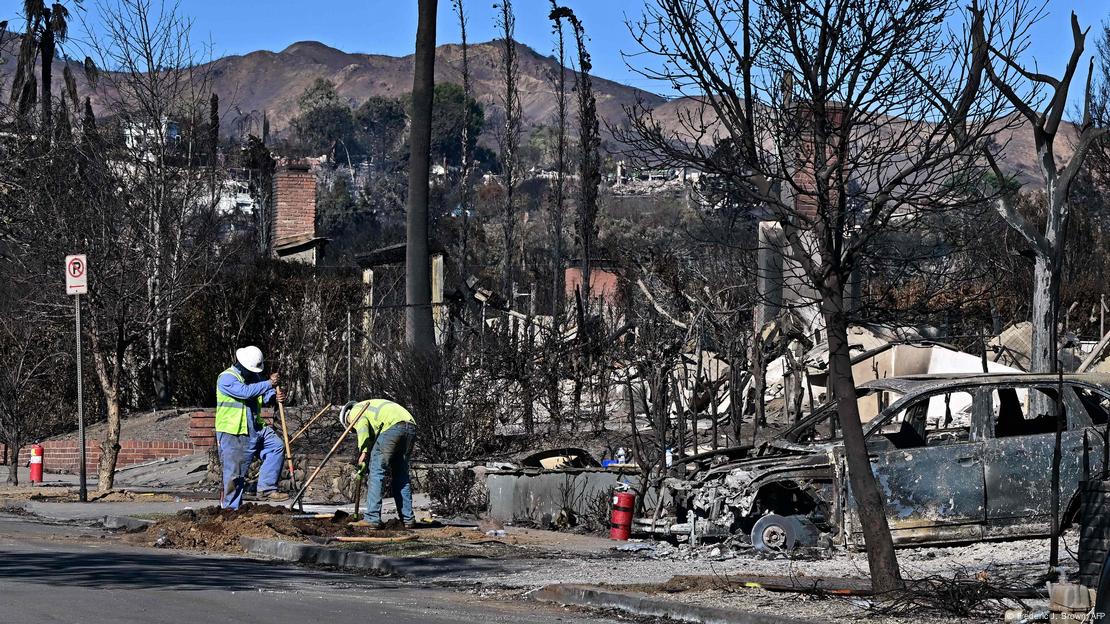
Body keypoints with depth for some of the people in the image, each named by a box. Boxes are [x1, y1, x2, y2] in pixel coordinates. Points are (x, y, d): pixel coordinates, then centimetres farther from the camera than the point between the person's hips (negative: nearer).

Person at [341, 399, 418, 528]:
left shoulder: (355, 411, 17)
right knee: (401, 475, 16)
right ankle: (408, 518, 16)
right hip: (411, 427, 8)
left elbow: (362, 425, -7)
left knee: (376, 471, -2)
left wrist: (363, 451, -13)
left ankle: (372, 518, -6)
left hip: (393, 426, -8)